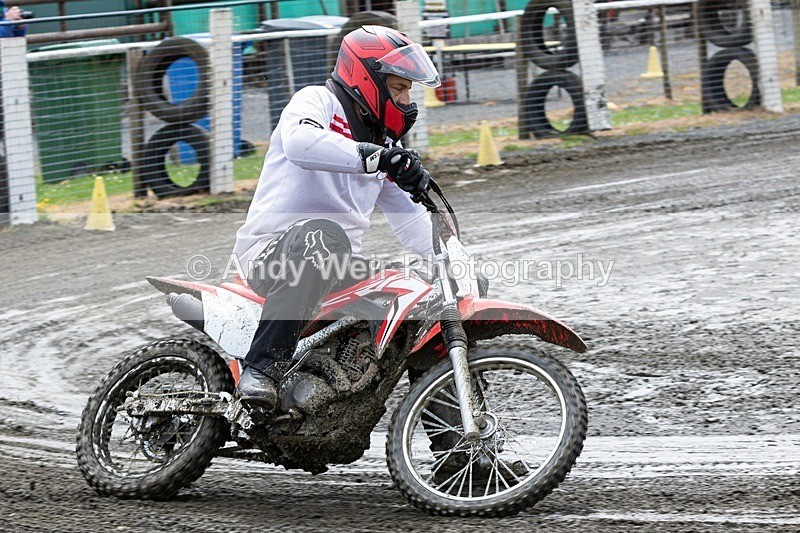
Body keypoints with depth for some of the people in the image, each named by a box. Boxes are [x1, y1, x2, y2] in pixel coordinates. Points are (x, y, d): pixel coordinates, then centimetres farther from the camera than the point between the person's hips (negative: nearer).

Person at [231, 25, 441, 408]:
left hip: (339, 268, 8)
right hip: (270, 255, -8)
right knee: (323, 234, -41)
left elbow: (409, 219, 20)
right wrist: (375, 157, -36)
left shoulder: (384, 145, 23)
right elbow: (299, 142, -26)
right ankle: (262, 366, -44)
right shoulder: (317, 100, -1)